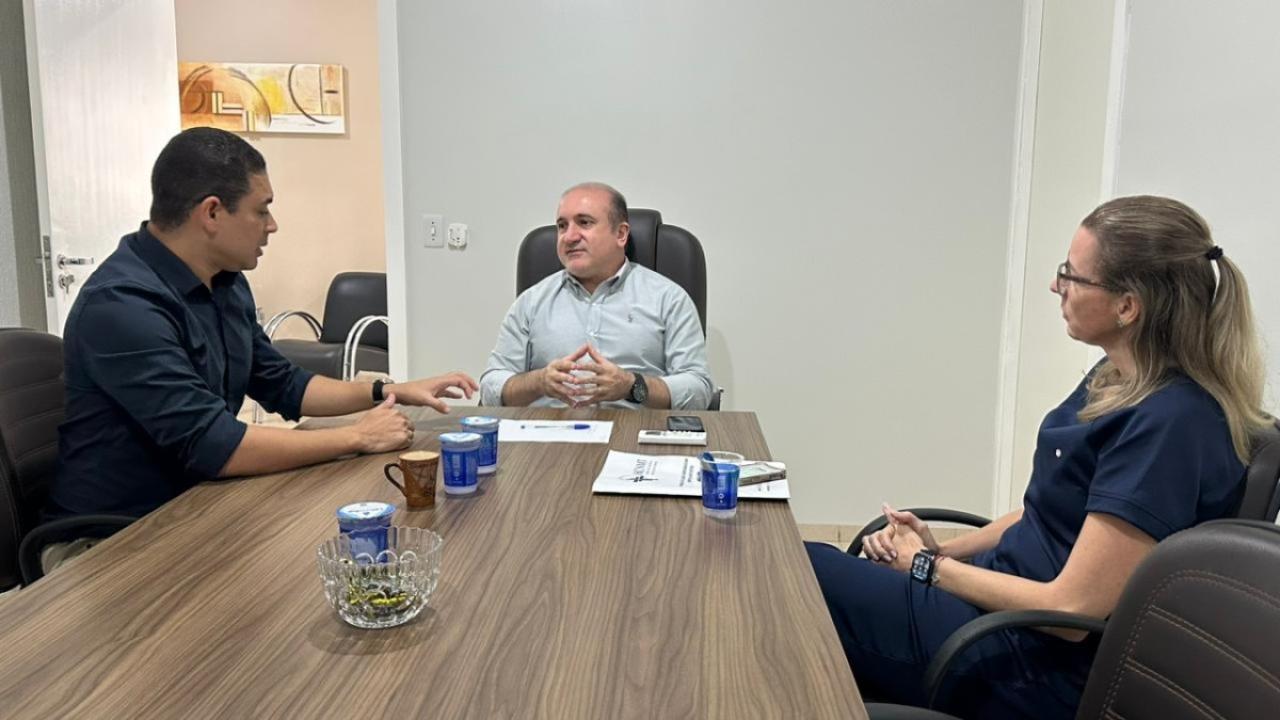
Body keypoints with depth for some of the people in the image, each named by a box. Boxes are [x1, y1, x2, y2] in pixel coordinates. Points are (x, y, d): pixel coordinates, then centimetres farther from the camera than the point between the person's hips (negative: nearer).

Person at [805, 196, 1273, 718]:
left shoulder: (1170, 424, -24)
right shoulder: (1116, 380, 5)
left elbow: (1072, 608, -23)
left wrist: (929, 567, -11)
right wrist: (942, 549, 1)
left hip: (1044, 666, -9)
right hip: (1007, 601, 9)